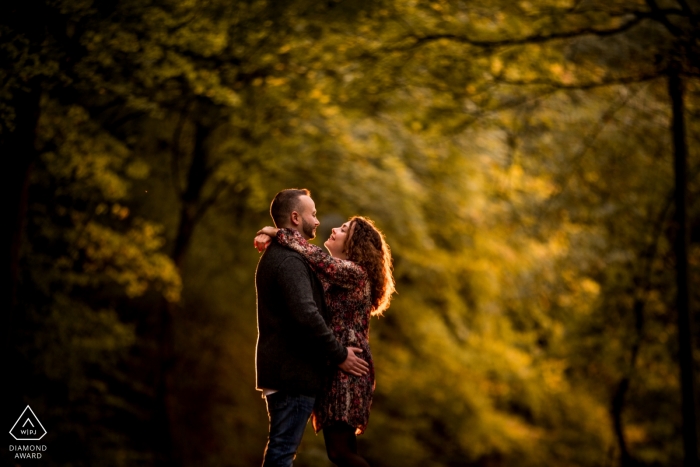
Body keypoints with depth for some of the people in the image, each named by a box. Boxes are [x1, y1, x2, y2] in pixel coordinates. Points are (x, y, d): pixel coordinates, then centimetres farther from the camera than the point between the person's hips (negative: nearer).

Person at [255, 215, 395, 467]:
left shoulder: (354, 273, -9)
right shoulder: (332, 273, 18)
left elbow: (320, 259, -25)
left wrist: (280, 234, -16)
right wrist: (272, 239, -1)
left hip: (346, 369, -9)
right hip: (332, 368, 9)